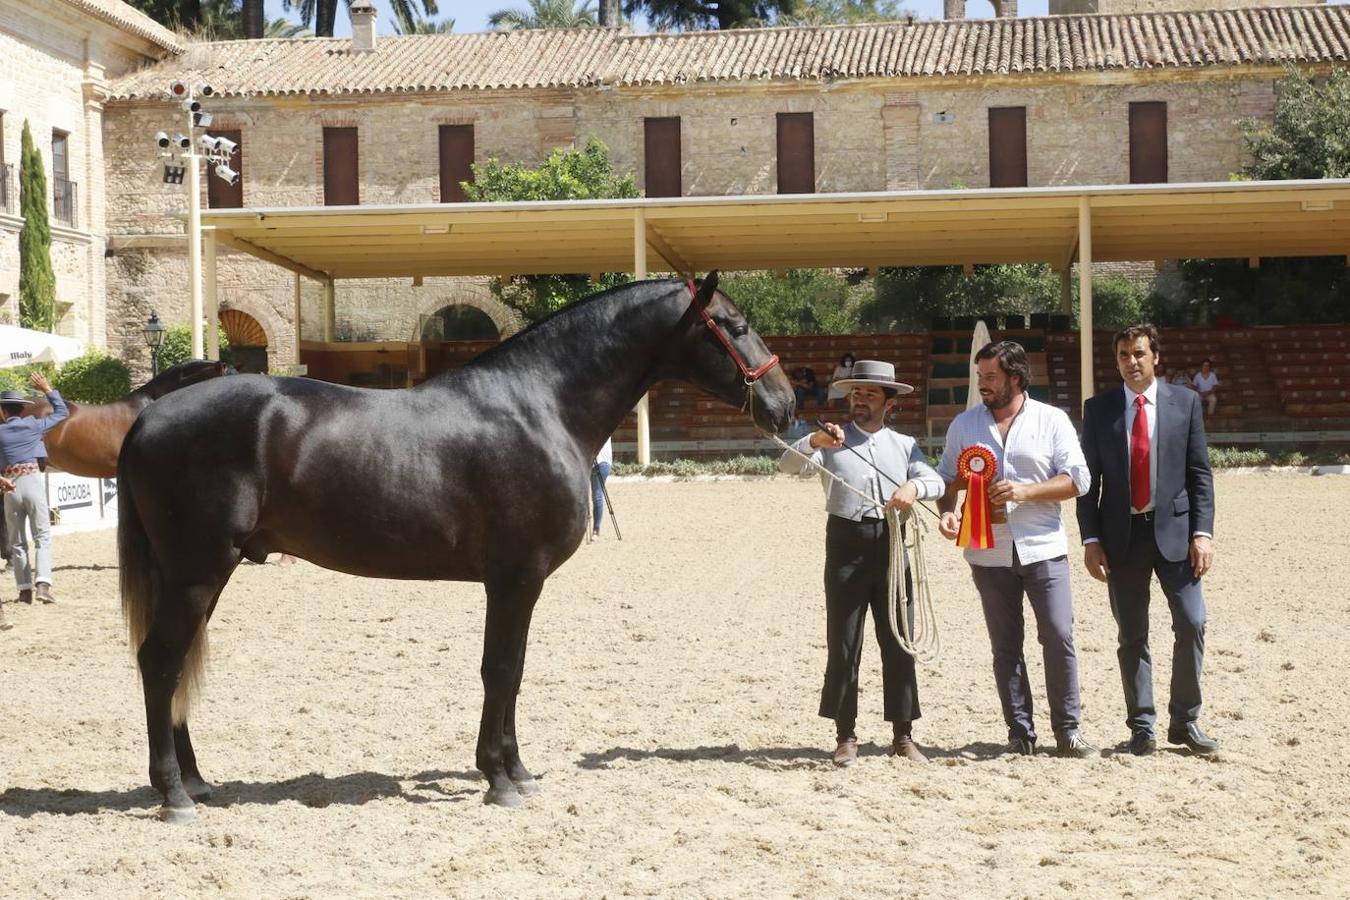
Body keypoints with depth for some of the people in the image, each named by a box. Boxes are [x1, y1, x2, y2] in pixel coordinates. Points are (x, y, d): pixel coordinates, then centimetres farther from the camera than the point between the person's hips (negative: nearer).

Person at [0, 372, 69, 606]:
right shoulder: (33, 425, 1)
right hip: (33, 481, -1)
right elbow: (62, 412, 14)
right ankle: (43, 583, -18)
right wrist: (47, 389, 19)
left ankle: (25, 589, 9)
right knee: (42, 537, -1)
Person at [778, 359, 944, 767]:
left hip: (892, 546, 2)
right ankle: (845, 736, 6)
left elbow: (936, 481, -1)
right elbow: (787, 465, -8)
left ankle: (903, 736, 11)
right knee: (843, 645, 0)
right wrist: (814, 441, -27)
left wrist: (914, 486, -24)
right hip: (847, 545, -2)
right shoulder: (832, 442, 7)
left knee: (899, 643, 4)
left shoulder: (905, 445, 13)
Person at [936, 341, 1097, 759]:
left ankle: (1068, 730, 2)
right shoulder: (964, 425, 11)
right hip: (988, 552, 3)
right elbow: (946, 478, 15)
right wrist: (945, 512, -6)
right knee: (1005, 646, 6)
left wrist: (1025, 492, -15)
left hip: (1043, 549, -2)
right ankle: (1020, 733, 12)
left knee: (1059, 638, -7)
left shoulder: (1052, 420, 2)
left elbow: (1077, 479, -3)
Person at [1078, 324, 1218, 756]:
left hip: (1173, 530, 0)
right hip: (1122, 534, 0)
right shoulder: (1098, 409, 4)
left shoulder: (1184, 403, 4)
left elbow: (1200, 473, 3)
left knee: (1191, 624, -7)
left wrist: (1202, 532, -5)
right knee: (1131, 635, 4)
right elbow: (1088, 478, 5)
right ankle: (1141, 726, 12)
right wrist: (1090, 539, -2)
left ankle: (1184, 721, 7)